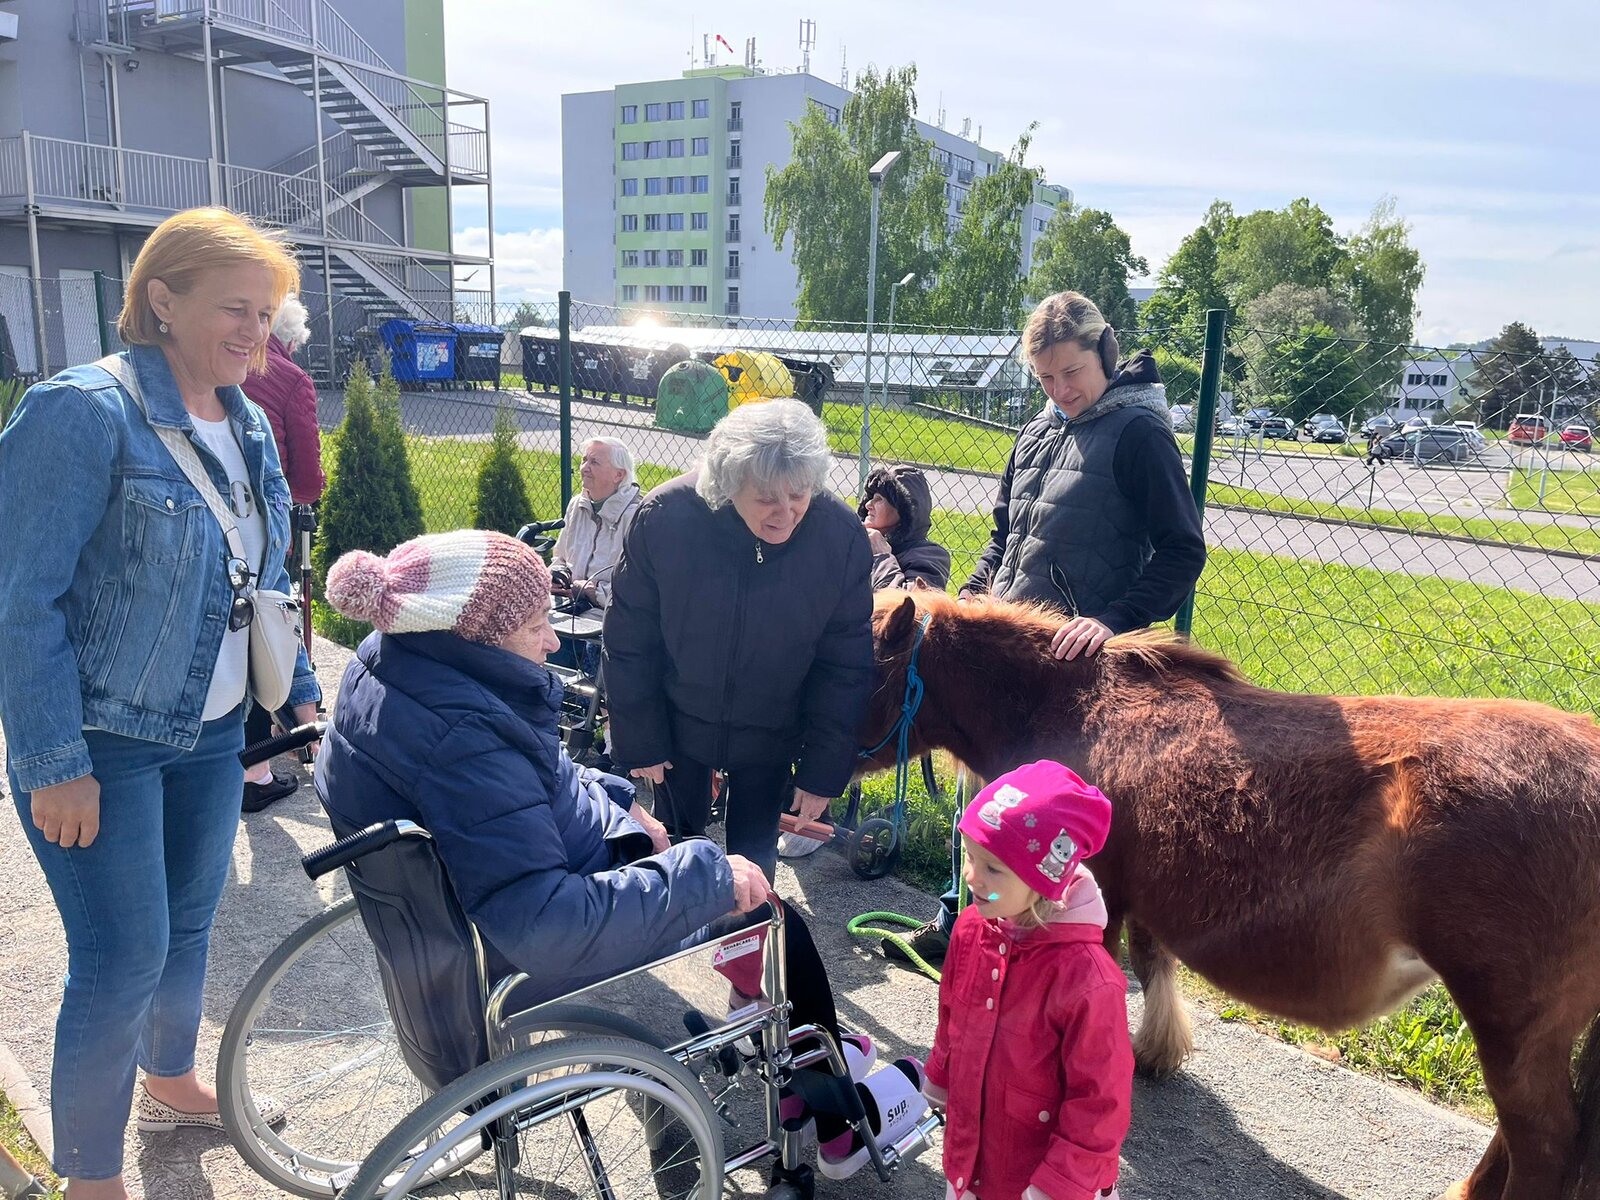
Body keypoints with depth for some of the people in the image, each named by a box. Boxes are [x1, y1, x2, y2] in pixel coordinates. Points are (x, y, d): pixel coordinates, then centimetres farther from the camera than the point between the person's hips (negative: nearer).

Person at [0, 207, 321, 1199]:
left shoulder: (248, 424, 6)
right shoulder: (84, 411, -18)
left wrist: (304, 692, 14)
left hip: (212, 732, 7)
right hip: (104, 744, -6)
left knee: (191, 923, 19)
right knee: (125, 957, 0)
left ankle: (171, 1080, 44)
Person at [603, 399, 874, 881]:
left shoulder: (841, 537, -23)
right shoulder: (664, 517, -25)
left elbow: (845, 665, -11)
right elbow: (629, 643, -12)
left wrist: (825, 770, -8)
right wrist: (639, 743, -7)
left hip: (773, 735, 0)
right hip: (678, 726, 0)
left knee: (754, 857, 15)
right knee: (677, 844, 18)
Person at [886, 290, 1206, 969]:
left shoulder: (1138, 431, -10)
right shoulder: (1038, 432, 13)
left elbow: (1183, 552, -13)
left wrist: (1114, 618, -25)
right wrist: (974, 594, 7)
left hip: (1076, 659, -7)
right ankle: (958, 922, 31)